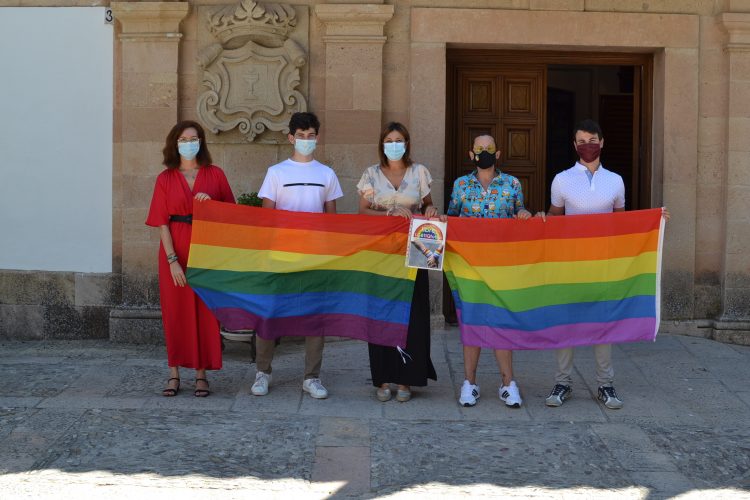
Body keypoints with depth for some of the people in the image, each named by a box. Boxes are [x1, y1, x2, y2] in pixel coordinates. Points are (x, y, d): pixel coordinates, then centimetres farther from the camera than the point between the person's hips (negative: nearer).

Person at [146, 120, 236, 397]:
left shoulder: (215, 174, 6)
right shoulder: (166, 178, 4)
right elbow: (162, 222, -2)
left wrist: (211, 202, -13)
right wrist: (172, 260, -12)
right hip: (175, 250, 0)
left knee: (205, 311, 1)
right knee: (175, 311, 3)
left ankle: (201, 374, 9)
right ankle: (174, 374, 11)